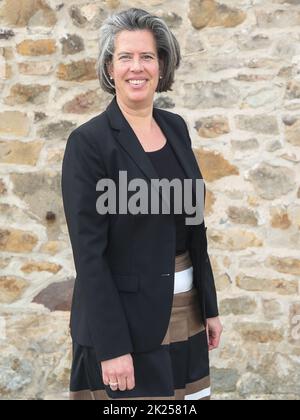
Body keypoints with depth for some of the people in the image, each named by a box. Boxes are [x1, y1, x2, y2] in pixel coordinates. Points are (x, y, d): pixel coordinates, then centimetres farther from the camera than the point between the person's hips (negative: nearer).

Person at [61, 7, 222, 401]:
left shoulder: (175, 127, 6)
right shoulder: (88, 141, -13)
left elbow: (193, 227, 11)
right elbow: (89, 251, -16)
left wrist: (210, 306, 11)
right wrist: (112, 346, -19)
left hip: (184, 311, 6)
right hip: (126, 315, -6)